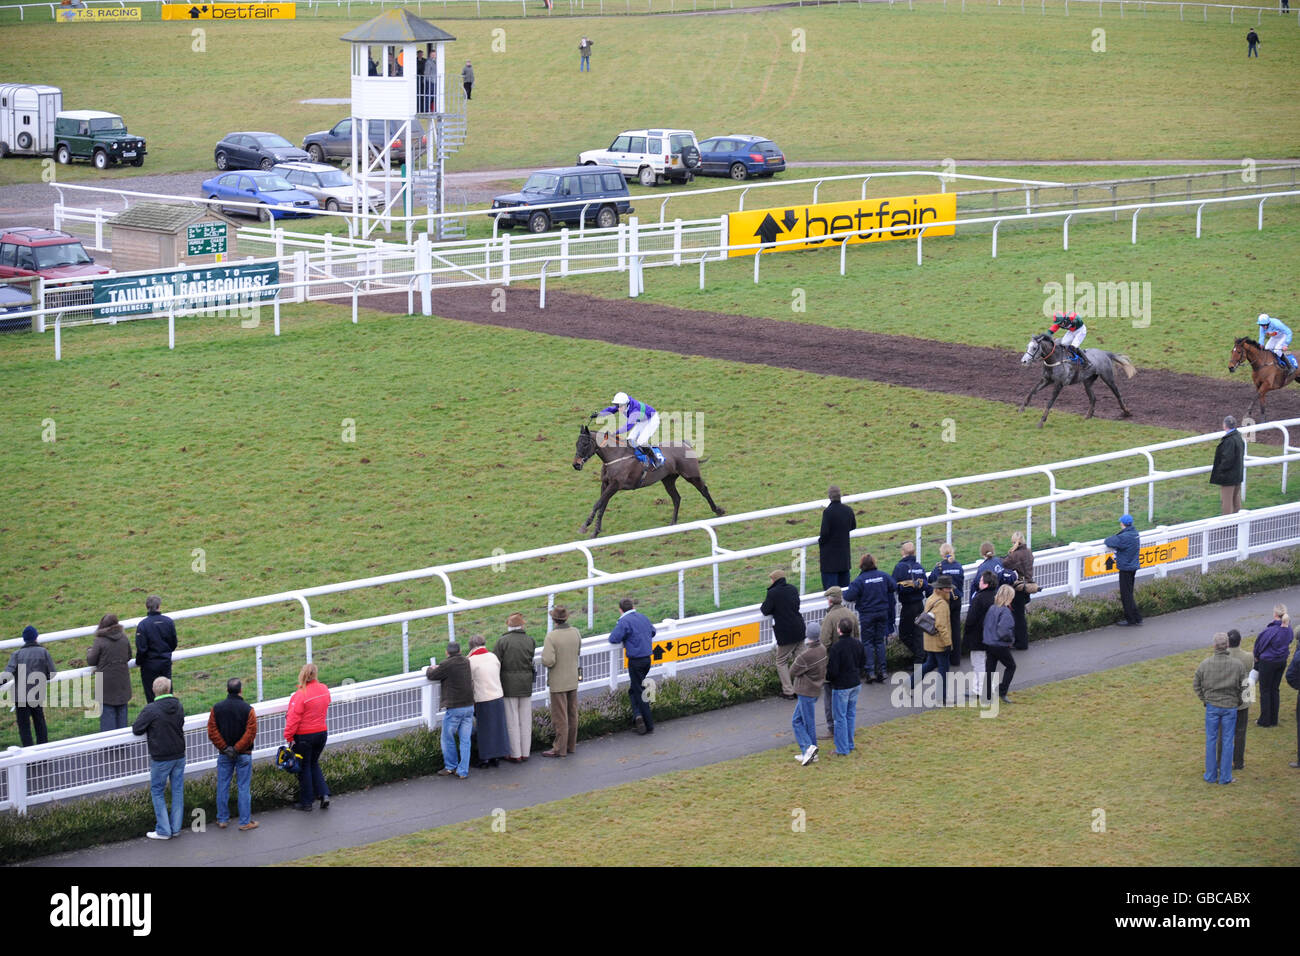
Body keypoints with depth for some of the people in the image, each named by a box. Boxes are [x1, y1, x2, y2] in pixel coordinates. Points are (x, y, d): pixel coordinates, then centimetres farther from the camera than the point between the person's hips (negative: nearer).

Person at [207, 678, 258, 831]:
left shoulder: (217, 708, -2)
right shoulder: (247, 709, -9)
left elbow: (212, 732, -6)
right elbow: (251, 733, -15)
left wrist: (225, 748, -7)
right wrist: (237, 749, -12)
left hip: (224, 755, 2)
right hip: (243, 755, -2)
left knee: (223, 787, 10)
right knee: (243, 787, 2)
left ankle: (222, 820, 15)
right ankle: (245, 821, 5)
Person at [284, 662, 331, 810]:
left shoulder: (300, 695, -22)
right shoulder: (324, 690, -2)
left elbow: (294, 719, -20)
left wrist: (289, 737, -13)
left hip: (304, 736, -6)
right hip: (322, 733, 6)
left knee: (304, 767, 8)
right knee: (314, 764, 23)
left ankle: (306, 803, 15)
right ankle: (324, 794, 11)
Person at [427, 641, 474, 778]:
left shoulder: (447, 665, -14)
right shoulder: (466, 662, 5)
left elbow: (431, 675, -2)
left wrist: (430, 668, 21)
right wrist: (438, 668, 27)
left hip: (454, 708, -6)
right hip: (469, 706, 6)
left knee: (448, 738, 11)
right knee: (465, 740, 7)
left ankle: (451, 766, 20)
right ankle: (463, 771, 8)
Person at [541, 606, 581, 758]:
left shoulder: (551, 637, -21)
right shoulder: (575, 632, -3)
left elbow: (548, 661, -25)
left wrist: (544, 659, -3)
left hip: (558, 682, -6)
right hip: (573, 679, 6)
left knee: (560, 717, 0)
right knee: (572, 714, 14)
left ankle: (560, 749, 5)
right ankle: (571, 745, 23)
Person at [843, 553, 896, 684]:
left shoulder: (860, 579, -16)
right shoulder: (883, 576, -3)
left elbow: (848, 597, -19)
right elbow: (894, 588, 11)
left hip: (867, 615, -4)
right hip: (883, 613, 4)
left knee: (867, 643, 4)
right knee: (880, 641, 12)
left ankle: (869, 671, -4)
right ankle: (881, 671, 8)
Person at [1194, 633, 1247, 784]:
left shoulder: (1205, 664, -9)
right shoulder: (1237, 665, -11)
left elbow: (1196, 684, 1)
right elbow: (1244, 687, -2)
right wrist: (1239, 702, 14)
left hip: (1212, 706, 0)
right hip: (1230, 706, 0)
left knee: (1211, 740, 10)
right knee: (1227, 741, 8)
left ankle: (1210, 775, 16)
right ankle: (1225, 776, 13)